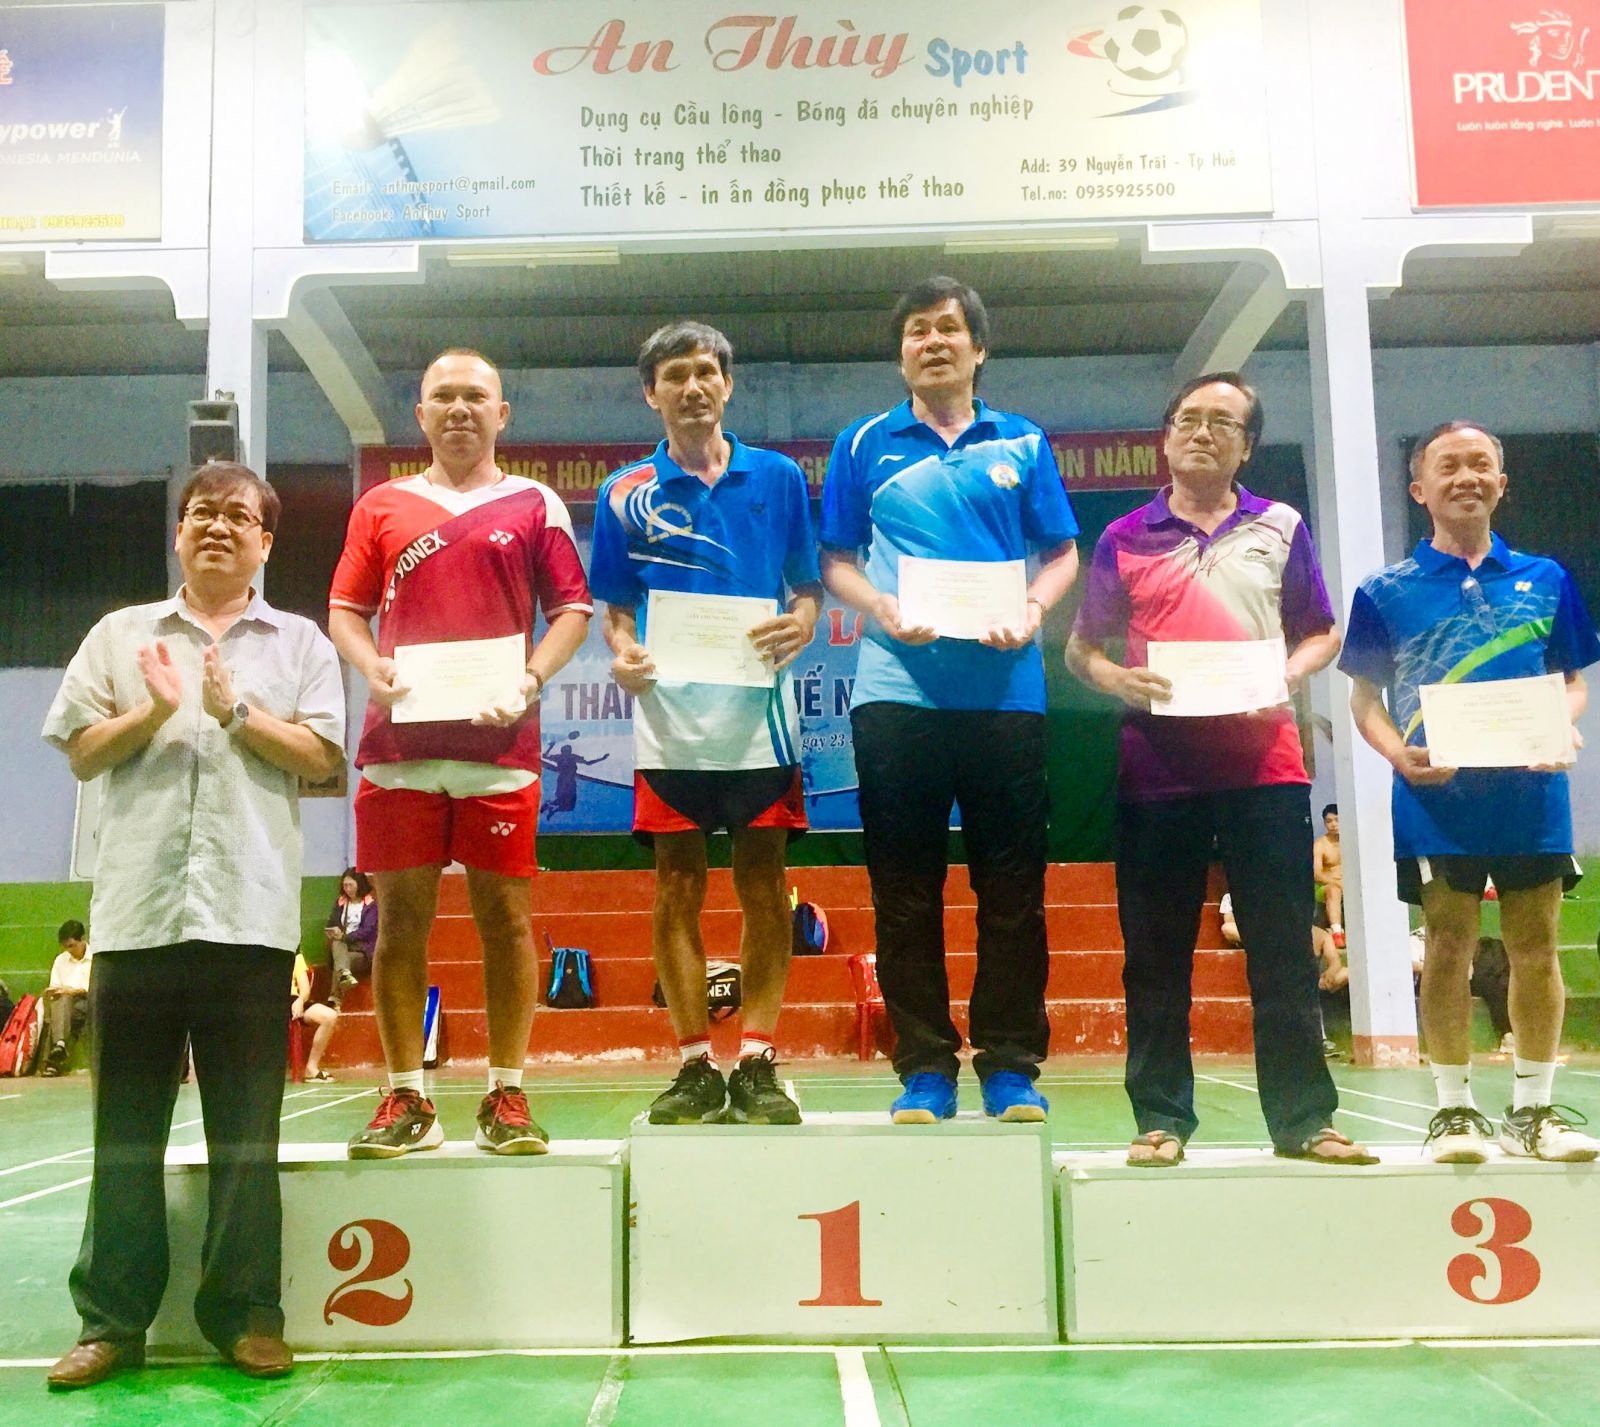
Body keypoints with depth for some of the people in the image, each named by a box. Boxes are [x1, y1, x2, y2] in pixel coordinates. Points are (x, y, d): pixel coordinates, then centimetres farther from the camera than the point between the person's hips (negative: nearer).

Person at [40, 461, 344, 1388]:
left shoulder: (301, 643, 12)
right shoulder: (122, 635, 16)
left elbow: (321, 758, 2)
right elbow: (81, 754, 10)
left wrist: (238, 711, -9)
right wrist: (152, 711, -7)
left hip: (250, 912, -1)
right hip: (137, 909, 2)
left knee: (247, 1129, 2)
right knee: (126, 1126, 5)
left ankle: (247, 1313, 11)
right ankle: (114, 1318, 14)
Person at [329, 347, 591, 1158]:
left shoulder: (535, 506, 12)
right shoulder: (381, 507, 16)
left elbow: (572, 609, 7)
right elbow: (345, 611, 15)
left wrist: (531, 678, -10)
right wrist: (372, 670, -6)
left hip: (499, 742, -1)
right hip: (398, 740, 2)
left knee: (504, 915, 0)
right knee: (401, 917, 2)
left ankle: (505, 1098, 10)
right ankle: (406, 1102, 11)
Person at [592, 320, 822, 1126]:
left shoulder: (779, 478, 8)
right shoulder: (627, 493, 8)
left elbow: (808, 587, 12)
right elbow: (615, 607, 11)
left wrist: (800, 626, -10)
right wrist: (624, 655, -9)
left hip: (760, 714, 0)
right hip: (668, 718, 0)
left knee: (764, 887, 2)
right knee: (676, 889, 3)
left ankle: (757, 1065, 11)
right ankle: (695, 1068, 12)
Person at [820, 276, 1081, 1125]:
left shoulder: (1022, 444, 13)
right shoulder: (865, 446, 12)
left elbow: (1063, 554, 12)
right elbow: (836, 563, 11)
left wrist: (1032, 609, -7)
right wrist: (883, 609, -8)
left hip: (1005, 689, 0)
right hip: (896, 690, 0)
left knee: (1012, 886, 3)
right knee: (904, 888, 3)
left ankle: (1012, 1066, 13)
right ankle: (923, 1067, 12)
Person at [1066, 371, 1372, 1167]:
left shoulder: (1281, 529, 11)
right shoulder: (1126, 539, 9)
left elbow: (1322, 634, 14)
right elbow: (1081, 647, 11)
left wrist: (1289, 674, -6)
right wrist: (1116, 678, -10)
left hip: (1264, 764, 0)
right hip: (1157, 767, 0)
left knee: (1283, 950, 3)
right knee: (1156, 953, 4)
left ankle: (1303, 1119, 11)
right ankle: (1161, 1119, 13)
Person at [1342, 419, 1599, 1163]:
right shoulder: (1387, 592, 3)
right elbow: (1364, 696, 5)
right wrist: (1398, 752, -14)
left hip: (1532, 792, 2)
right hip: (1436, 798, -2)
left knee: (1535, 946, 7)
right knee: (1449, 946, 2)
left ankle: (1534, 1108, 20)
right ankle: (1454, 1108, 14)